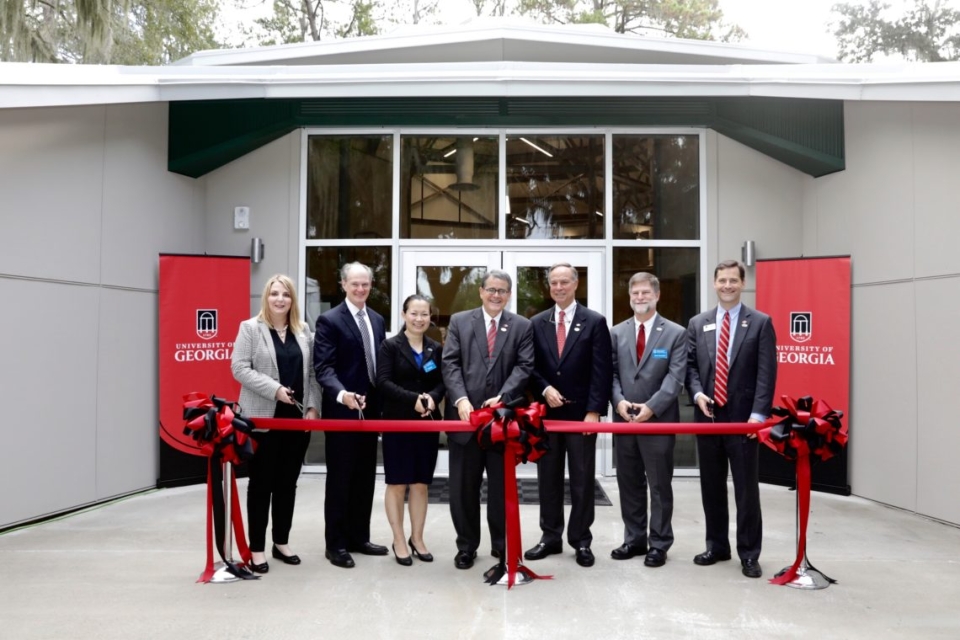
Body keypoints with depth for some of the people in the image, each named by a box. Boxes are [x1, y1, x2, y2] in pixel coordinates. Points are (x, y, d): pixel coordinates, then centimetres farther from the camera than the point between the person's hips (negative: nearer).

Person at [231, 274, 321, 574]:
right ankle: (256, 548, 13)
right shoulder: (250, 328, -1)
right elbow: (239, 368, -9)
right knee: (261, 483, 3)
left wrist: (312, 407, -1)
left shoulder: (304, 332, 11)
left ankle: (281, 542, 23)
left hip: (297, 418, 4)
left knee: (288, 482, 10)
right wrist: (275, 390, -18)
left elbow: (312, 373, 10)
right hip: (263, 418, -4)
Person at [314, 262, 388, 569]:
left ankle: (359, 537, 25)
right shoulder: (329, 320, -8)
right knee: (340, 478, 2)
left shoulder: (378, 320, 12)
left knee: (365, 477, 13)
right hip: (342, 410, -6)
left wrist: (382, 402, 7)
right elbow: (323, 368, -17)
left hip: (370, 409, 6)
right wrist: (342, 394, -34)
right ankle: (336, 543, 13)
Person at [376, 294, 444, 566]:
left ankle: (417, 538, 22)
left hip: (428, 423, 4)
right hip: (398, 422, -3)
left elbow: (442, 381, 5)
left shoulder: (436, 348, 8)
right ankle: (399, 541, 15)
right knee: (397, 483, 4)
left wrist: (432, 398, -16)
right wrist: (413, 399, -22)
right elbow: (383, 382, -12)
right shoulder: (390, 346, -4)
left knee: (421, 483, 10)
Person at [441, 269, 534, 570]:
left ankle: (502, 544, 26)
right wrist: (460, 399, -16)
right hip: (466, 413, 1)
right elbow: (450, 364, -2)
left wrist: (502, 397, -19)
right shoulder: (459, 321, 6)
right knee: (463, 485, 8)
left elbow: (524, 366, -5)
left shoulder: (522, 326, 5)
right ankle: (466, 545, 23)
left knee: (502, 484, 11)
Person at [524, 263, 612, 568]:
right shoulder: (537, 323, 7)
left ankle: (581, 540, 17)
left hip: (581, 412, -3)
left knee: (582, 480, 5)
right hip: (547, 412, 3)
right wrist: (545, 389, -10)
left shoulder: (595, 322, -1)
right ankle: (550, 537, 21)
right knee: (548, 478, 10)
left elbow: (601, 370, -6)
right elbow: (531, 367, 8)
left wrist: (594, 411, -13)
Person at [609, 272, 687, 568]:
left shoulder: (675, 333, -1)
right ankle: (634, 539, 24)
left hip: (659, 420, -3)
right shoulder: (617, 332, 9)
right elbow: (611, 373, 6)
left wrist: (651, 407, -18)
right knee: (629, 484, 11)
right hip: (624, 419, 4)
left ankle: (659, 543, 16)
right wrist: (619, 401, -12)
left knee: (660, 485, 5)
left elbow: (675, 377, -9)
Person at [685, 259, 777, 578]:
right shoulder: (697, 324, 10)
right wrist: (697, 393, -8)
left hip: (743, 418, -3)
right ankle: (717, 546, 25)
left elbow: (766, 372, -5)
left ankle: (749, 554, 12)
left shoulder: (761, 322, 0)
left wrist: (758, 414, -13)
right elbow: (690, 366, 11)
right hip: (708, 416, 4)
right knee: (711, 486, 12)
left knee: (747, 489, 1)